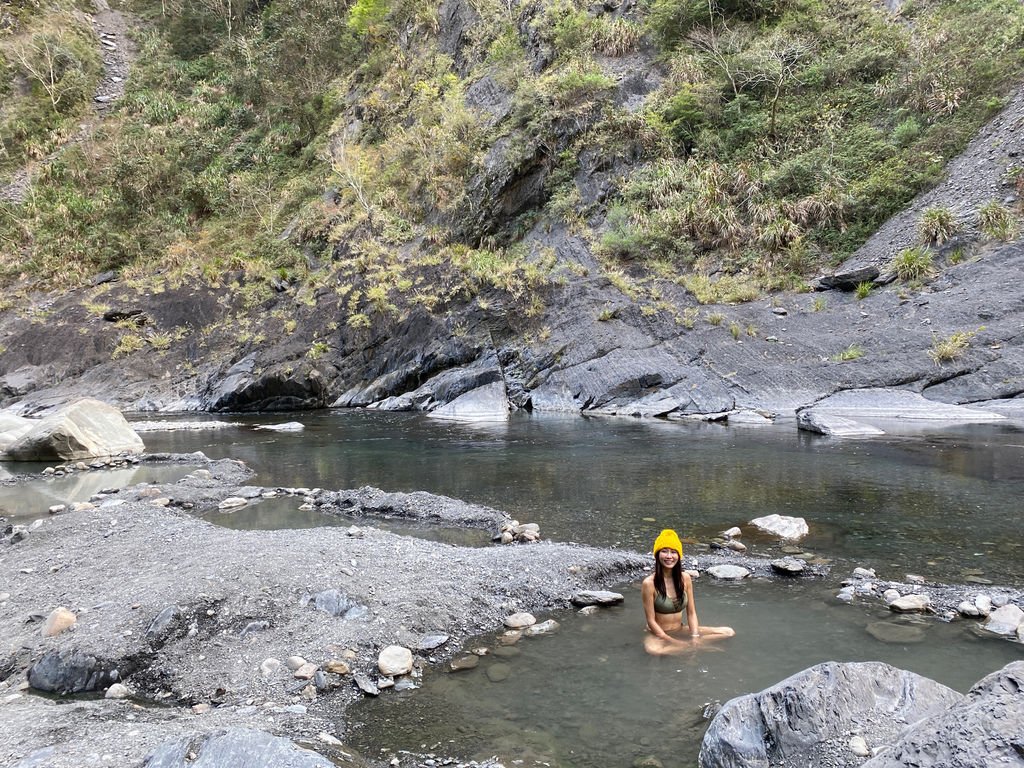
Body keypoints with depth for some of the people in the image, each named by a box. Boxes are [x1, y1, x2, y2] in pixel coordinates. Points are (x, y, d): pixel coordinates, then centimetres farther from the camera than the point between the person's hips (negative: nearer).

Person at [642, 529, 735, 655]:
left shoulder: (685, 578, -3)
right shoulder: (649, 583, -18)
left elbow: (691, 613, 1)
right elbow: (651, 621, -15)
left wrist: (695, 637, -14)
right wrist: (674, 642, -20)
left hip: (681, 631, 4)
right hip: (659, 635, -4)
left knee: (729, 632, -3)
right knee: (653, 650, -41)